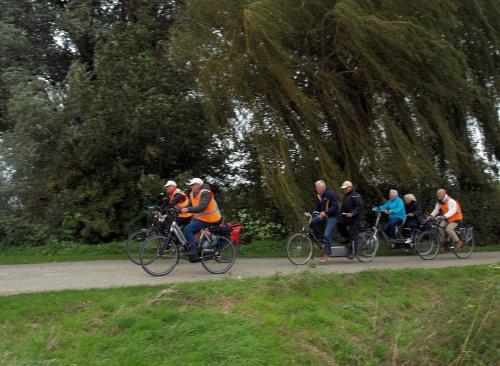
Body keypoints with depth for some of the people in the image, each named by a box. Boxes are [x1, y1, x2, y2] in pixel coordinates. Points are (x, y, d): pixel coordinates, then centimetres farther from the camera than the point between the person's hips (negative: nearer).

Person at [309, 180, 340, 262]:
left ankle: (327, 253, -3)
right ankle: (320, 239, 2)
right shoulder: (319, 196, 11)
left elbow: (335, 206, -22)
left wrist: (325, 212, -31)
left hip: (332, 216, -8)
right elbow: (318, 207, 17)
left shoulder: (330, 194, -15)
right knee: (313, 222, -14)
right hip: (324, 216, 8)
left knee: (327, 234, -15)